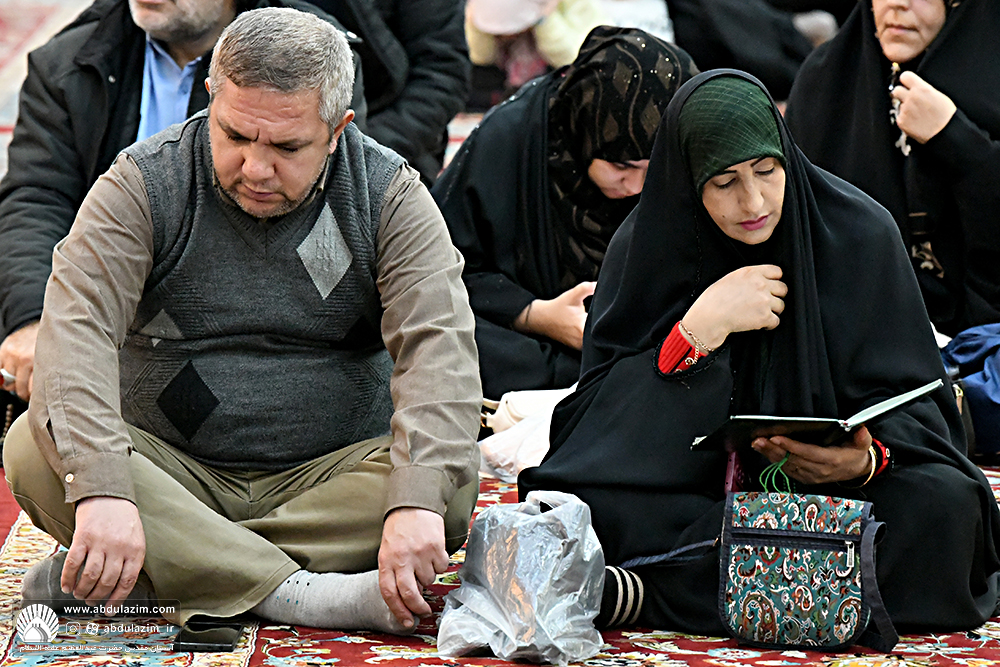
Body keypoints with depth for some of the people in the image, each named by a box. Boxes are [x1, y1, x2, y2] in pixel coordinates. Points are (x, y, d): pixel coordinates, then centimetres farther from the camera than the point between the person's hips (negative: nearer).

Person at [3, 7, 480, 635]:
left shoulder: (389, 195, -6)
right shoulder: (144, 184, -8)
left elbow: (440, 348, -18)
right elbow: (76, 324, -21)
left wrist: (417, 501, -36)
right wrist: (103, 488, -38)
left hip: (329, 478, 0)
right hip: (172, 474, 0)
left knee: (455, 478, -28)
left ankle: (171, 568, -28)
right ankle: (296, 594, -35)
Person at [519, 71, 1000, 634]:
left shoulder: (859, 232, -5)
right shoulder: (646, 246, -3)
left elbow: (908, 399, -3)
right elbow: (602, 415, -8)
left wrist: (867, 457, -25)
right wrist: (700, 327, -21)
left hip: (824, 479, 1)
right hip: (691, 492, -1)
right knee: (577, 500, -29)